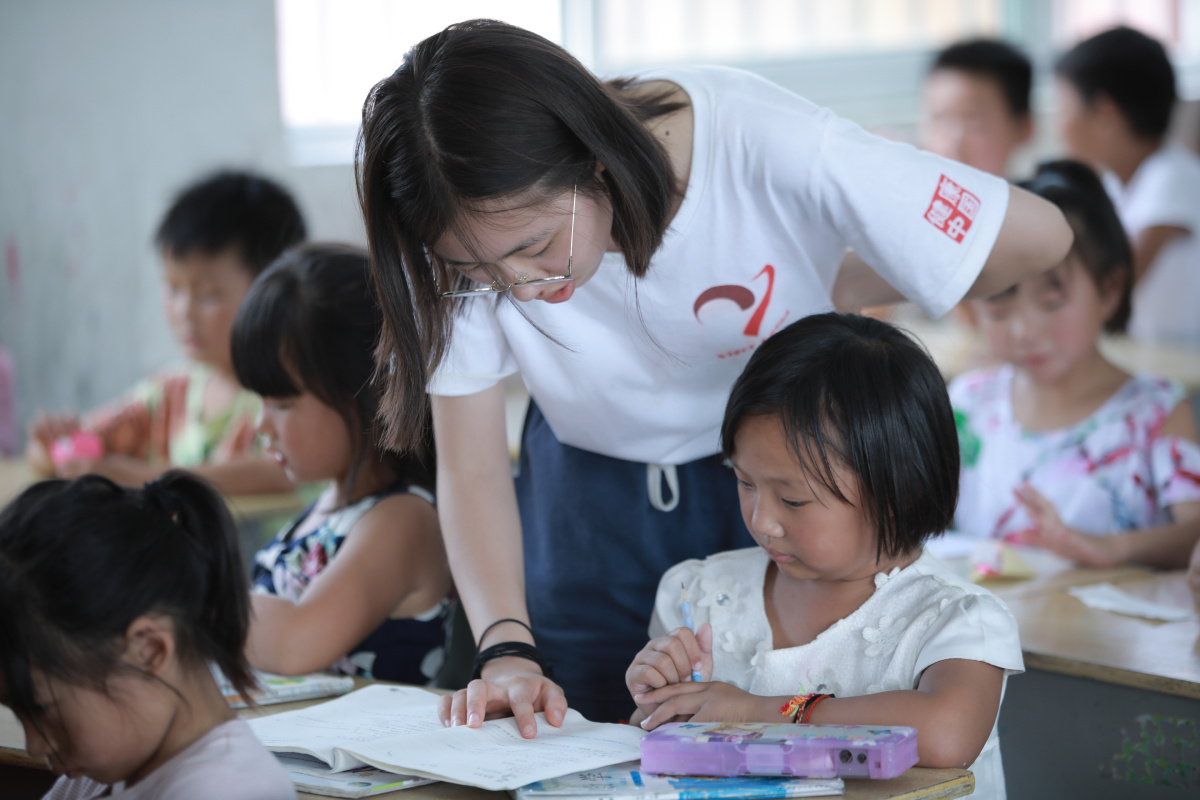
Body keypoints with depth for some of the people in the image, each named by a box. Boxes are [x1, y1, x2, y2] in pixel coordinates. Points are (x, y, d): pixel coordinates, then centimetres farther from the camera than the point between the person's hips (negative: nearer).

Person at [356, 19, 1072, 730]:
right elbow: (472, 470, -18)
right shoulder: (472, 240, -26)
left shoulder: (769, 149, -34)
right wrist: (506, 650, -34)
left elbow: (1038, 237, -24)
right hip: (592, 481, 2)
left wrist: (827, 293, -13)